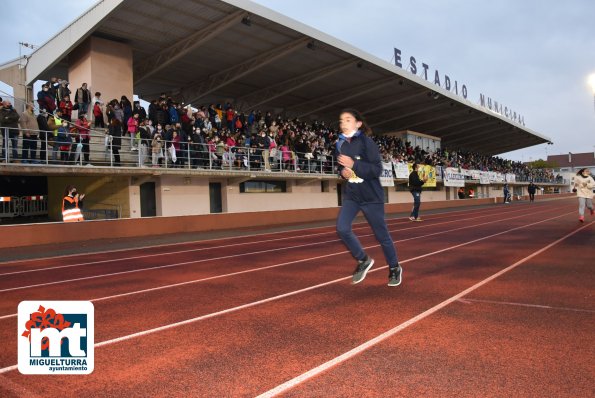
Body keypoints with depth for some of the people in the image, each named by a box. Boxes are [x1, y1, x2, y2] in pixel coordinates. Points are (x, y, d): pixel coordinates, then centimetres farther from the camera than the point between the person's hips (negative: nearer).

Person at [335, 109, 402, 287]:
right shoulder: (340, 144, 4)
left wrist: (354, 165, -27)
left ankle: (394, 268, 30)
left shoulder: (367, 142, -14)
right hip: (350, 196, 5)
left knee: (381, 235, 6)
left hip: (371, 196, -5)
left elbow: (377, 170, -19)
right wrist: (342, 172, -4)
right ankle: (363, 260, 10)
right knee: (342, 228, -14)